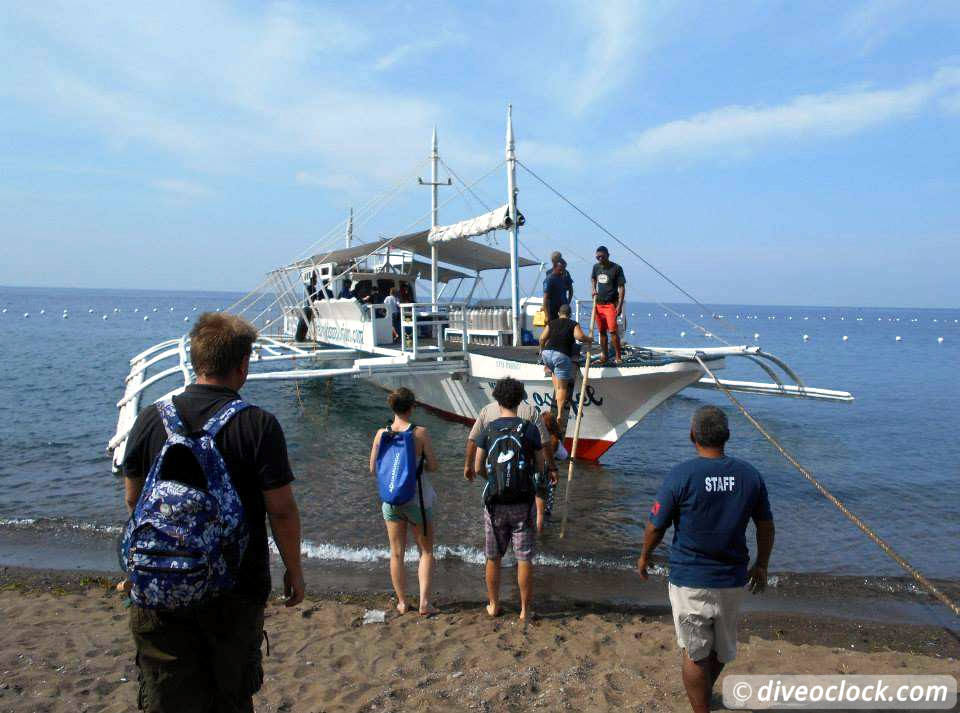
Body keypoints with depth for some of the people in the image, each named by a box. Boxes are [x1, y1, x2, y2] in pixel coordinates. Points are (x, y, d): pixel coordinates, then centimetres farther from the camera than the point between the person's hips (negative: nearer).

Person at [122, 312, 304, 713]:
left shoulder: (151, 419, -6)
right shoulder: (258, 425, -17)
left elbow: (133, 498, 6)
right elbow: (281, 510, -14)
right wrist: (294, 570, 0)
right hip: (236, 589, -2)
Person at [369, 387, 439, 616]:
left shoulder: (381, 434, -6)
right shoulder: (420, 433, -14)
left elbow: (373, 470, -1)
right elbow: (433, 466, -10)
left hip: (391, 500, 3)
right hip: (417, 500, -2)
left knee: (396, 553, 15)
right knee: (426, 551, 14)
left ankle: (402, 603, 24)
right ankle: (424, 602, 8)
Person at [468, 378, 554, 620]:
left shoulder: (487, 431, -4)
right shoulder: (531, 430, -6)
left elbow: (478, 468, 1)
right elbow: (540, 473, -6)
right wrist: (541, 512, -1)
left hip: (495, 503, 1)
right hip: (523, 504, -1)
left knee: (493, 558, 16)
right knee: (524, 559, 9)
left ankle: (494, 606, 29)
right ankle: (525, 610, 19)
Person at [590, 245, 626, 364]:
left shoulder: (616, 268, -7)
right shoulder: (596, 267, 10)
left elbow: (621, 287, -9)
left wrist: (620, 305, -16)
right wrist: (594, 289, 12)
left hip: (611, 304, -6)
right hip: (599, 304, 6)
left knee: (613, 330, -13)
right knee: (602, 331, 10)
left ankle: (618, 356, -6)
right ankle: (603, 357, 17)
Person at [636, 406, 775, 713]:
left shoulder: (681, 475, -17)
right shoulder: (750, 475, -5)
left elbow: (655, 527, -10)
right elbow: (766, 527, 5)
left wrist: (644, 556, 9)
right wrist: (761, 565, 21)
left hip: (690, 580, -5)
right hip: (733, 580, 5)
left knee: (695, 653, 11)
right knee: (722, 646, 26)